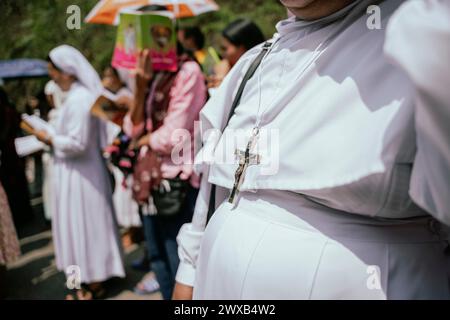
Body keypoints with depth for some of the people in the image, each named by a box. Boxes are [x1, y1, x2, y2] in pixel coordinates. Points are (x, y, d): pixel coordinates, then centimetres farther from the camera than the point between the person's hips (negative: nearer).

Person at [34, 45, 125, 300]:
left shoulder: (78, 99, -22)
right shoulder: (84, 94, 9)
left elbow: (77, 144, -24)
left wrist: (49, 139, -12)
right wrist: (53, 137, 8)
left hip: (79, 174, -10)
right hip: (83, 171, 10)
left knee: (83, 224, 2)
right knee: (88, 224, 18)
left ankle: (94, 284, 16)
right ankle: (95, 276, 31)